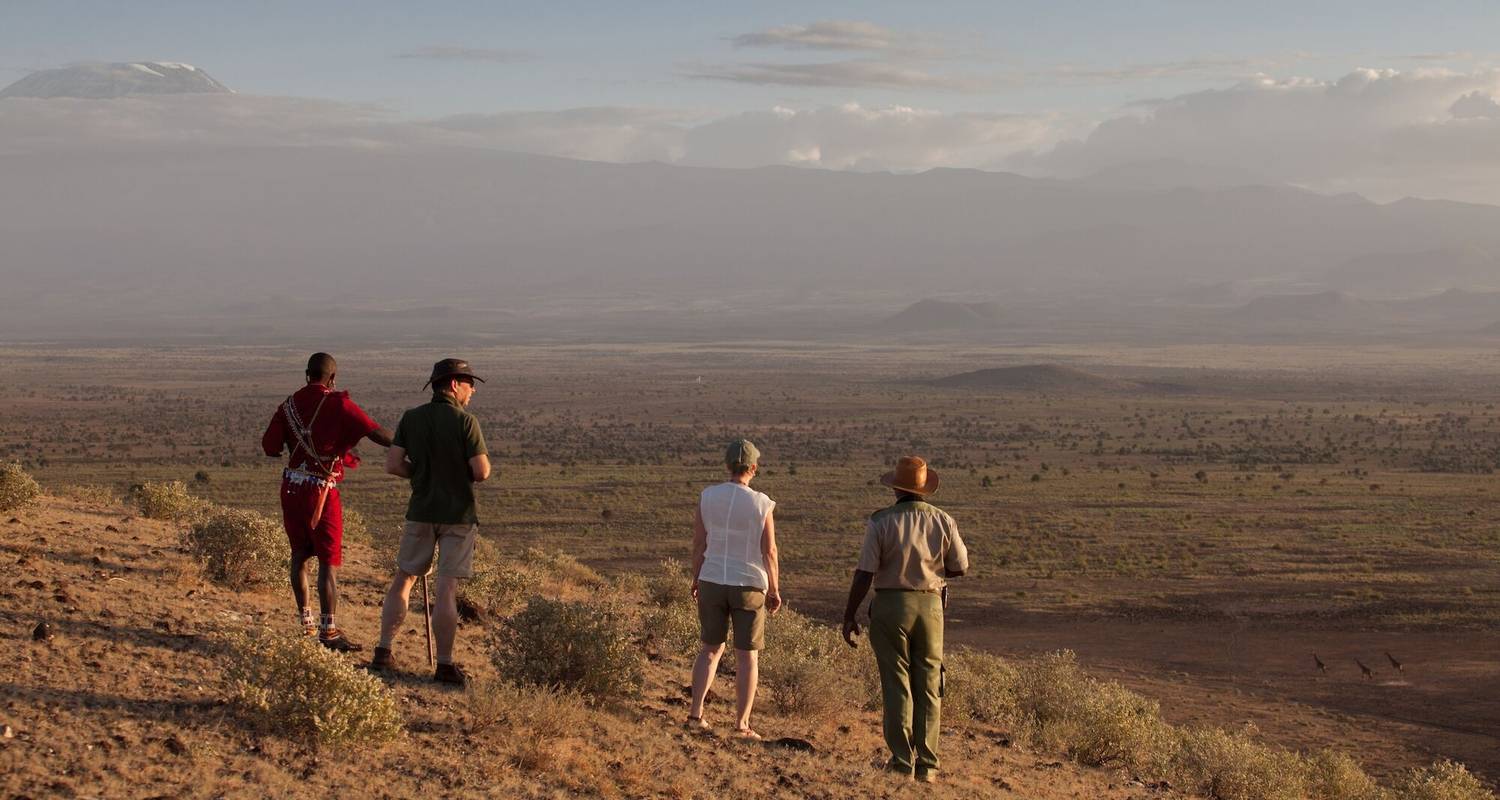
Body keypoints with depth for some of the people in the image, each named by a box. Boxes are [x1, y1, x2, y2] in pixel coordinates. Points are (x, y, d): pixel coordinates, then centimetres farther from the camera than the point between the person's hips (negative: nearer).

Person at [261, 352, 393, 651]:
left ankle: (305, 620, 26)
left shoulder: (290, 405, 6)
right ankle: (328, 630, -3)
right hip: (321, 491, -6)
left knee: (300, 554, 17)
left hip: (291, 486, 6)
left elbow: (269, 446, 2)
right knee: (329, 561, -2)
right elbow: (376, 433, -19)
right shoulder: (338, 405, -11)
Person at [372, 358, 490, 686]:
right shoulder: (466, 422, -12)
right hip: (458, 514, -3)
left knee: (403, 579, 16)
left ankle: (383, 652, 13)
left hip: (421, 511, 4)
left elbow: (393, 465, -4)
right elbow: (481, 472, -16)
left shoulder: (411, 418, 0)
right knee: (447, 589, -2)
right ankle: (445, 665, 1)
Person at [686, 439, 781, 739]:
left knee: (711, 649, 18)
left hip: (712, 583, 3)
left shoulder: (707, 497, -5)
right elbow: (769, 551, -9)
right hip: (749, 586, -3)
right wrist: (775, 590, 2)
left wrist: (696, 580, 12)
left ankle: (695, 713, 9)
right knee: (747, 656, 8)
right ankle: (742, 724, 6)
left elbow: (698, 543, -1)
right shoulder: (761, 504, -12)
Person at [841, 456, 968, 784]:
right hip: (930, 605, 2)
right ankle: (927, 763, 9)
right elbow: (960, 567, 6)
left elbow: (864, 574, -12)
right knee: (928, 685, 10)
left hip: (890, 604, -2)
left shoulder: (881, 522, -11)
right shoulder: (943, 521, -3)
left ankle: (902, 760, 7)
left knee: (896, 684, 7)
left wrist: (849, 616, -4)